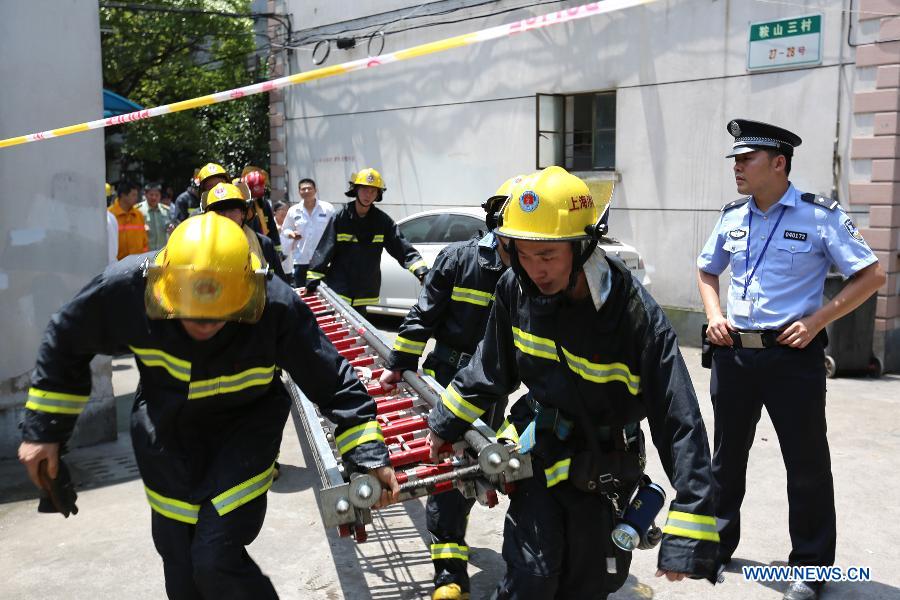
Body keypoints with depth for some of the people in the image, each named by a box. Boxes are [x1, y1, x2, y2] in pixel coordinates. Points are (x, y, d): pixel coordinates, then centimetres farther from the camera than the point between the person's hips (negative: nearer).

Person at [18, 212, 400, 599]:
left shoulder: (278, 309, -29)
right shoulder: (126, 287, -26)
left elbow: (333, 379, -16)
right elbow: (66, 343, -6)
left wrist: (368, 454, -19)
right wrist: (42, 428, -1)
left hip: (244, 429, -2)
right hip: (165, 435, 3)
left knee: (216, 560, -13)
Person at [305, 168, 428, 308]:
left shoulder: (383, 222, -2)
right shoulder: (340, 218, -7)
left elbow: (404, 249, -6)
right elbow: (323, 252, -5)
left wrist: (421, 271, -21)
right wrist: (312, 283, -8)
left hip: (365, 296, 3)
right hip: (337, 290, -3)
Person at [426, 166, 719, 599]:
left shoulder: (636, 315, -26)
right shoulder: (515, 290, -12)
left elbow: (680, 423, -27)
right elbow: (492, 369, 7)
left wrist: (689, 537, -31)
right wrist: (445, 423, 16)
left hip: (602, 472, -2)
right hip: (539, 452, 2)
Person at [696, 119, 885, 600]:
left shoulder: (820, 216, -8)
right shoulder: (732, 217, 7)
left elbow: (871, 276, -6)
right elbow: (706, 271, 21)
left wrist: (816, 321, -14)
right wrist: (714, 316, 3)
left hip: (792, 356, -5)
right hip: (733, 353, 5)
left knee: (807, 465, 5)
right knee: (726, 456, 16)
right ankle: (717, 544, 33)